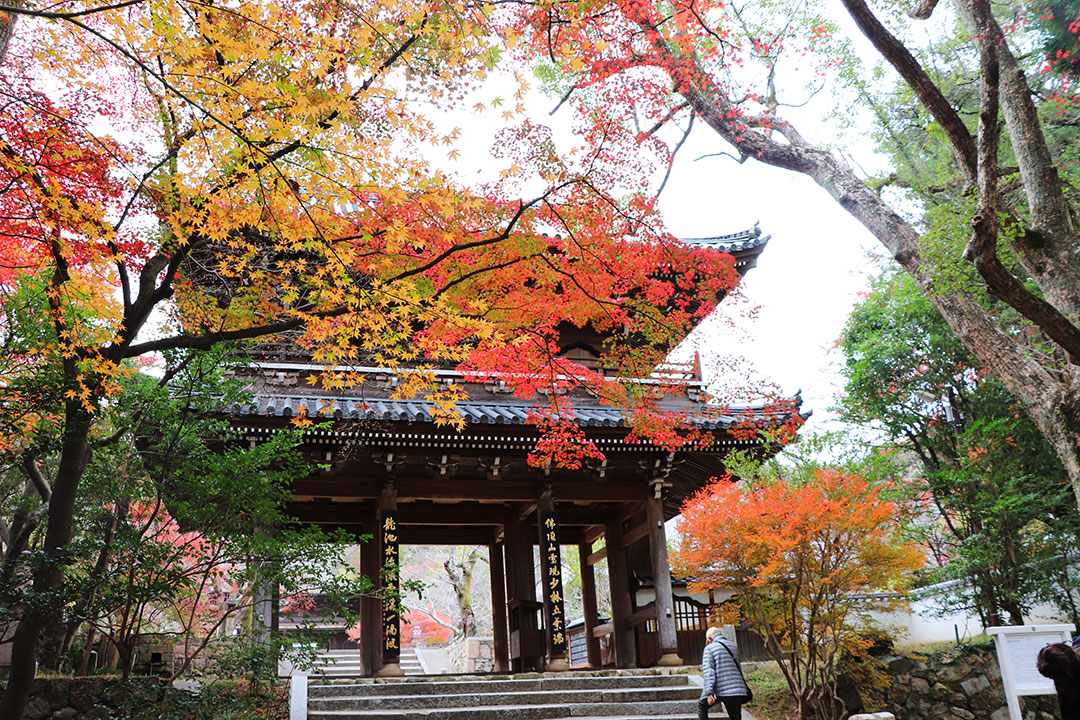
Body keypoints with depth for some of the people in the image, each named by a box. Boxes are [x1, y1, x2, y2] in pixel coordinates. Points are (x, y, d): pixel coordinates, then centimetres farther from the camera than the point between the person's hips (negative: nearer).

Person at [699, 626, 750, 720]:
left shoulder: (709, 648, 0)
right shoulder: (733, 647, 17)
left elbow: (708, 670, -10)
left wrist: (709, 692, -15)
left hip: (719, 691, -4)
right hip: (736, 690, 5)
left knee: (702, 706, 20)